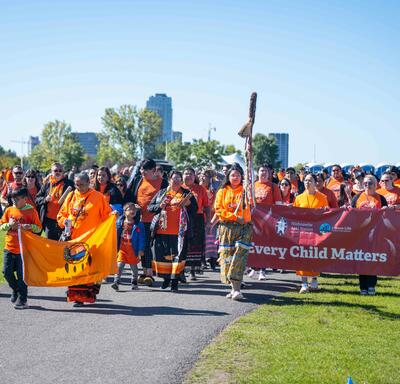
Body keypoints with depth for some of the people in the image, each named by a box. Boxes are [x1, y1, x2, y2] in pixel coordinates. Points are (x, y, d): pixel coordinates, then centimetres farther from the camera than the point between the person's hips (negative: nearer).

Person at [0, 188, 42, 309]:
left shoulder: (31, 211, -4)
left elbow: (38, 228, -1)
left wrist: (29, 226, -20)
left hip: (23, 248, -4)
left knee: (21, 275, -1)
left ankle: (22, 300, 8)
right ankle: (15, 289, 31)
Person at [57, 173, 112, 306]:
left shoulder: (98, 197, 2)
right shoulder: (71, 196, 13)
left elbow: (107, 215, 2)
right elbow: (61, 214, 18)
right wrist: (64, 220, -3)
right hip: (73, 238, 4)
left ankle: (90, 295, 7)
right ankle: (77, 297, 12)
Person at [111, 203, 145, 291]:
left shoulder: (138, 224, -3)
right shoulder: (119, 222, 2)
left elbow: (141, 238, -4)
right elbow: (116, 235, 10)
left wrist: (141, 249, -9)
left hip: (132, 249, 0)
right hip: (122, 248, 1)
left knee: (133, 266, 12)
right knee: (119, 265, -10)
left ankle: (134, 282, 27)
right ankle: (116, 282, -11)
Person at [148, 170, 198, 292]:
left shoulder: (186, 194, 10)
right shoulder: (161, 193, 14)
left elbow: (195, 209, 7)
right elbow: (149, 207, 12)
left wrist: (188, 203, -13)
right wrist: (160, 206, -7)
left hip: (179, 232, -2)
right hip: (161, 231, 2)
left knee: (178, 255, -6)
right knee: (162, 255, 6)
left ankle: (174, 281, 1)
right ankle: (166, 278, 24)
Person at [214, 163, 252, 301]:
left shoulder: (245, 190, 9)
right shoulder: (222, 191, 12)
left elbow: (252, 205, -3)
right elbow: (218, 209, 1)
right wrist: (235, 217, -8)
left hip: (243, 227, -2)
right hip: (227, 228, 2)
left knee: (239, 256, -13)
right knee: (227, 256, -2)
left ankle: (236, 289, -17)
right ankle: (233, 288, 7)